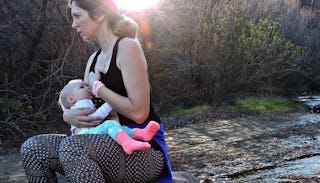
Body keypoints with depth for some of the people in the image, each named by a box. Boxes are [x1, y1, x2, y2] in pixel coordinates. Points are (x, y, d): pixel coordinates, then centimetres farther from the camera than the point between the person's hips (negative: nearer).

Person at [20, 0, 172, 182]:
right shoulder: (94, 58, 14)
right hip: (112, 143, 8)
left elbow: (139, 113, -20)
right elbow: (81, 105, 15)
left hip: (146, 147, -8)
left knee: (73, 147, -34)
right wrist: (69, 115, -9)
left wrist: (97, 86, -10)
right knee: (33, 148, -8)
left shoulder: (127, 46, -12)